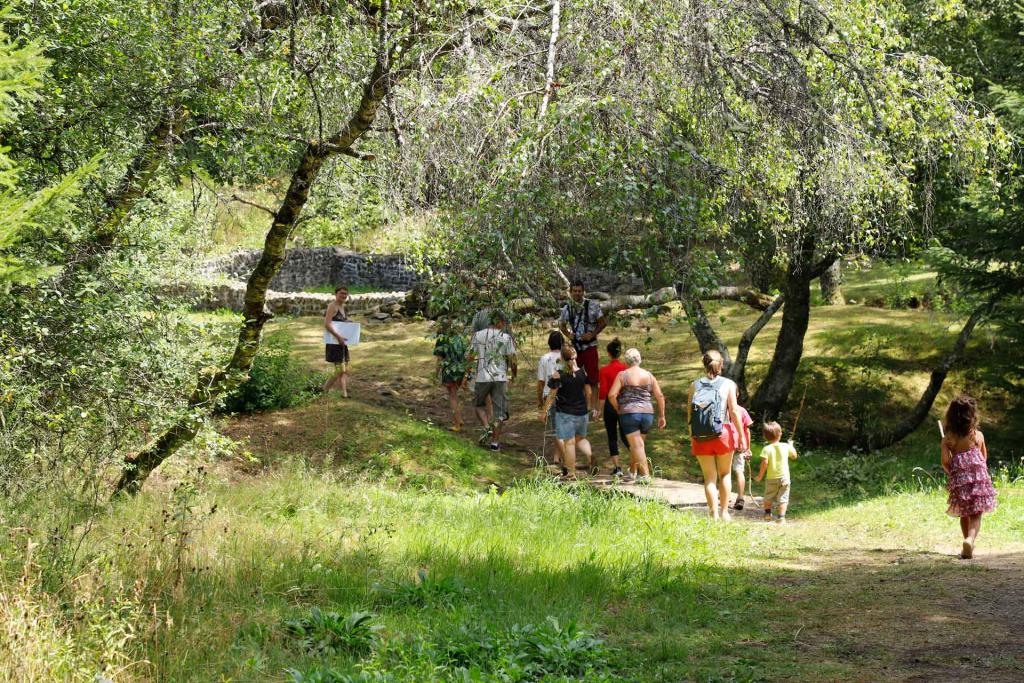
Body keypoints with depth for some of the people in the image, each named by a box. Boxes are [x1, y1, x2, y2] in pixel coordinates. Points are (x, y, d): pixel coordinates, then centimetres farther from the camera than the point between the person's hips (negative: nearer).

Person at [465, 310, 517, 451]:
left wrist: (466, 375, 12)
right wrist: (514, 375, 14)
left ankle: (487, 428, -1)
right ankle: (495, 442, 7)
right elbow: (512, 360, -3)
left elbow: (470, 357, 1)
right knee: (499, 410, 7)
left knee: (479, 404, 21)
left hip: (482, 377, 1)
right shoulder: (506, 337, -3)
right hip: (500, 377, -1)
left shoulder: (478, 335, 0)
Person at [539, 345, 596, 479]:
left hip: (565, 413, -4)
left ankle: (570, 473, 4)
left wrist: (543, 411, 1)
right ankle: (589, 453, -10)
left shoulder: (557, 375, -12)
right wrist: (587, 408, 22)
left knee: (569, 442, 1)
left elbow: (552, 395, -9)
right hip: (582, 412, 4)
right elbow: (588, 392, 8)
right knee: (580, 438, 20)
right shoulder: (583, 373, 0)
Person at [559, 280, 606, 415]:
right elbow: (562, 325, 16)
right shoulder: (567, 309, 2)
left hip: (589, 346, -3)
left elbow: (602, 322, -2)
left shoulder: (593, 306, -8)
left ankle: (594, 406, 5)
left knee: (593, 377, -2)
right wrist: (568, 334, -3)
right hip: (574, 346, 3)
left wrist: (592, 334, -14)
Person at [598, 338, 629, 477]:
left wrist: (601, 410, 1)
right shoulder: (626, 368, -1)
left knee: (612, 437, 7)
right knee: (625, 435, 11)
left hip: (610, 405, -3)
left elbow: (602, 392, -9)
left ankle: (616, 467, 4)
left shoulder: (604, 370, -8)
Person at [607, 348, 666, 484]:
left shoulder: (623, 375, -3)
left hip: (629, 413, -4)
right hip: (647, 413, 4)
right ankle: (632, 472, 28)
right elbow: (660, 396, 5)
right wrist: (662, 416, 11)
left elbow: (611, 395, -11)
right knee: (636, 444, 19)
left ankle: (645, 475, -12)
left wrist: (618, 409, 4)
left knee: (637, 445, -5)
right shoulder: (649, 375, 7)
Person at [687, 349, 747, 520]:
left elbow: (689, 414, 3)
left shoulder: (695, 385, 5)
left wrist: (691, 438, 11)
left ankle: (714, 515, 4)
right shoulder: (728, 384, 1)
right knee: (724, 474, 17)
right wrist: (741, 436, 0)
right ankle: (724, 512, 19)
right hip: (723, 434, -1)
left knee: (709, 477, 8)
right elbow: (734, 412, -5)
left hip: (700, 437, 1)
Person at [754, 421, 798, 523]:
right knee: (783, 498, 1)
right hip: (784, 477, 1)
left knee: (768, 497, 20)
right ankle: (781, 517, -7)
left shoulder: (766, 449, -10)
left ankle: (768, 513, 23)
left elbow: (764, 462, -18)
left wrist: (760, 475, -7)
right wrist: (791, 446, 29)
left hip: (771, 478, -1)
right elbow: (794, 456, 13)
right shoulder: (786, 447, -2)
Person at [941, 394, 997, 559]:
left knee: (964, 514, 18)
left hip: (959, 478, 1)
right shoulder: (978, 435, -1)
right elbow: (984, 458, 8)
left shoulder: (948, 439, -3)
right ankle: (970, 539, -27)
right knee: (976, 514, -2)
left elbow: (945, 461, -8)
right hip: (979, 476, -1)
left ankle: (968, 544, 25)